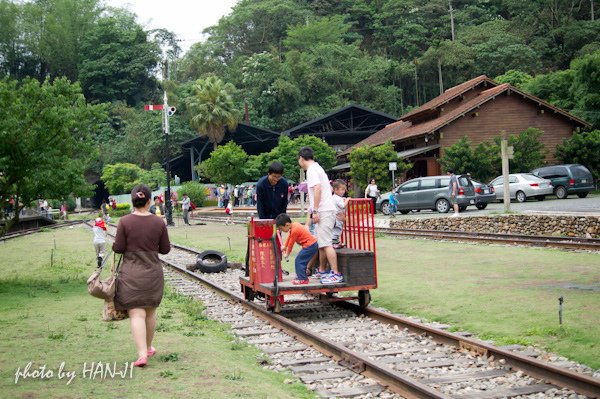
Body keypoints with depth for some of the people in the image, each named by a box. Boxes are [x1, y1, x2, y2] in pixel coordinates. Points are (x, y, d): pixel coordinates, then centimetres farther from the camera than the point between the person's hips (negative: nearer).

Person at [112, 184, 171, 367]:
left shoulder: (125, 222, -11)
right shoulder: (158, 223, -5)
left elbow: (118, 248, -10)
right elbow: (165, 249, 1)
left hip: (131, 273, -3)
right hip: (153, 272, 3)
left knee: (136, 314, -2)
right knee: (150, 312, 19)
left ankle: (142, 354, -12)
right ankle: (148, 347, 34)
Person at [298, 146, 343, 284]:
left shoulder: (311, 170, -9)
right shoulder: (317, 168, 21)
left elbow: (317, 189, -21)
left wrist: (315, 211, -21)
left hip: (323, 211, -10)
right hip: (327, 210, 10)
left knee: (326, 243, -12)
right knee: (321, 243, 16)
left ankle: (336, 274, -15)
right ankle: (322, 271, 25)